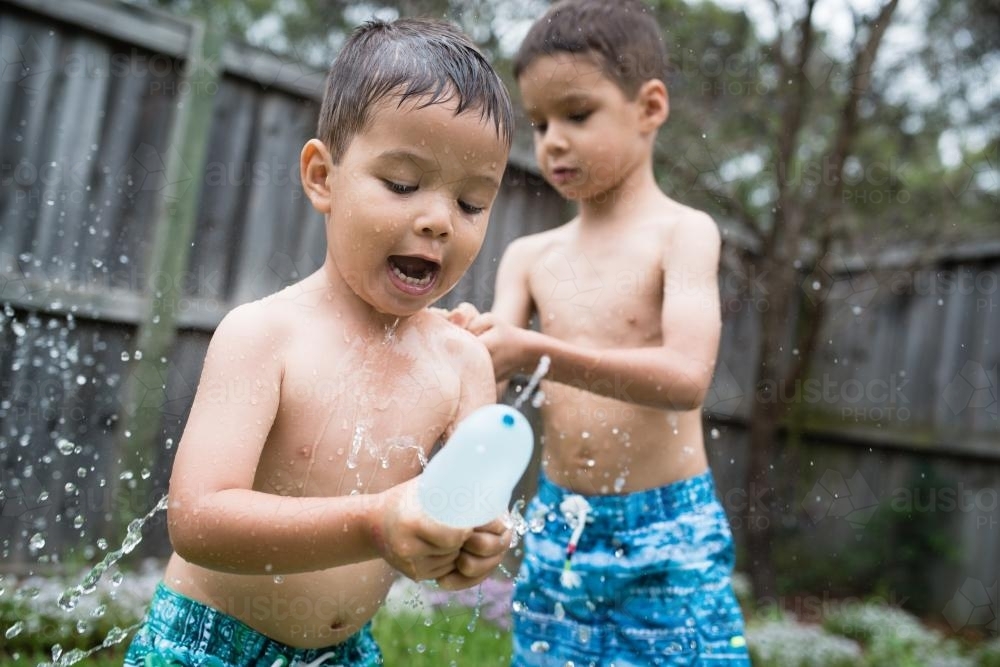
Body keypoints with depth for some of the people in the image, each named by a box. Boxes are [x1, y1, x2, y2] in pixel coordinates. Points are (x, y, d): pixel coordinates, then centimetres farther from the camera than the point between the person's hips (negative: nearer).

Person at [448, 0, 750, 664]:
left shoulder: (683, 232, -8)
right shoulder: (528, 255, 4)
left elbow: (686, 377, -22)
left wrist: (537, 353, -30)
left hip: (667, 539, -4)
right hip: (558, 532, 4)